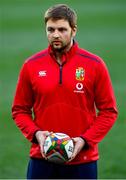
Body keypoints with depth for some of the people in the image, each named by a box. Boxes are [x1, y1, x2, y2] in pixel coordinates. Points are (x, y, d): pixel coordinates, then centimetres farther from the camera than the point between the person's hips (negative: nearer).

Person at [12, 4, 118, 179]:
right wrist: (35, 133, -10)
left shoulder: (95, 65, -2)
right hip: (41, 159, 1)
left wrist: (85, 140, -12)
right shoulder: (31, 66, 3)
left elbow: (109, 111, 0)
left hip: (82, 160, -1)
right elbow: (20, 110, 9)